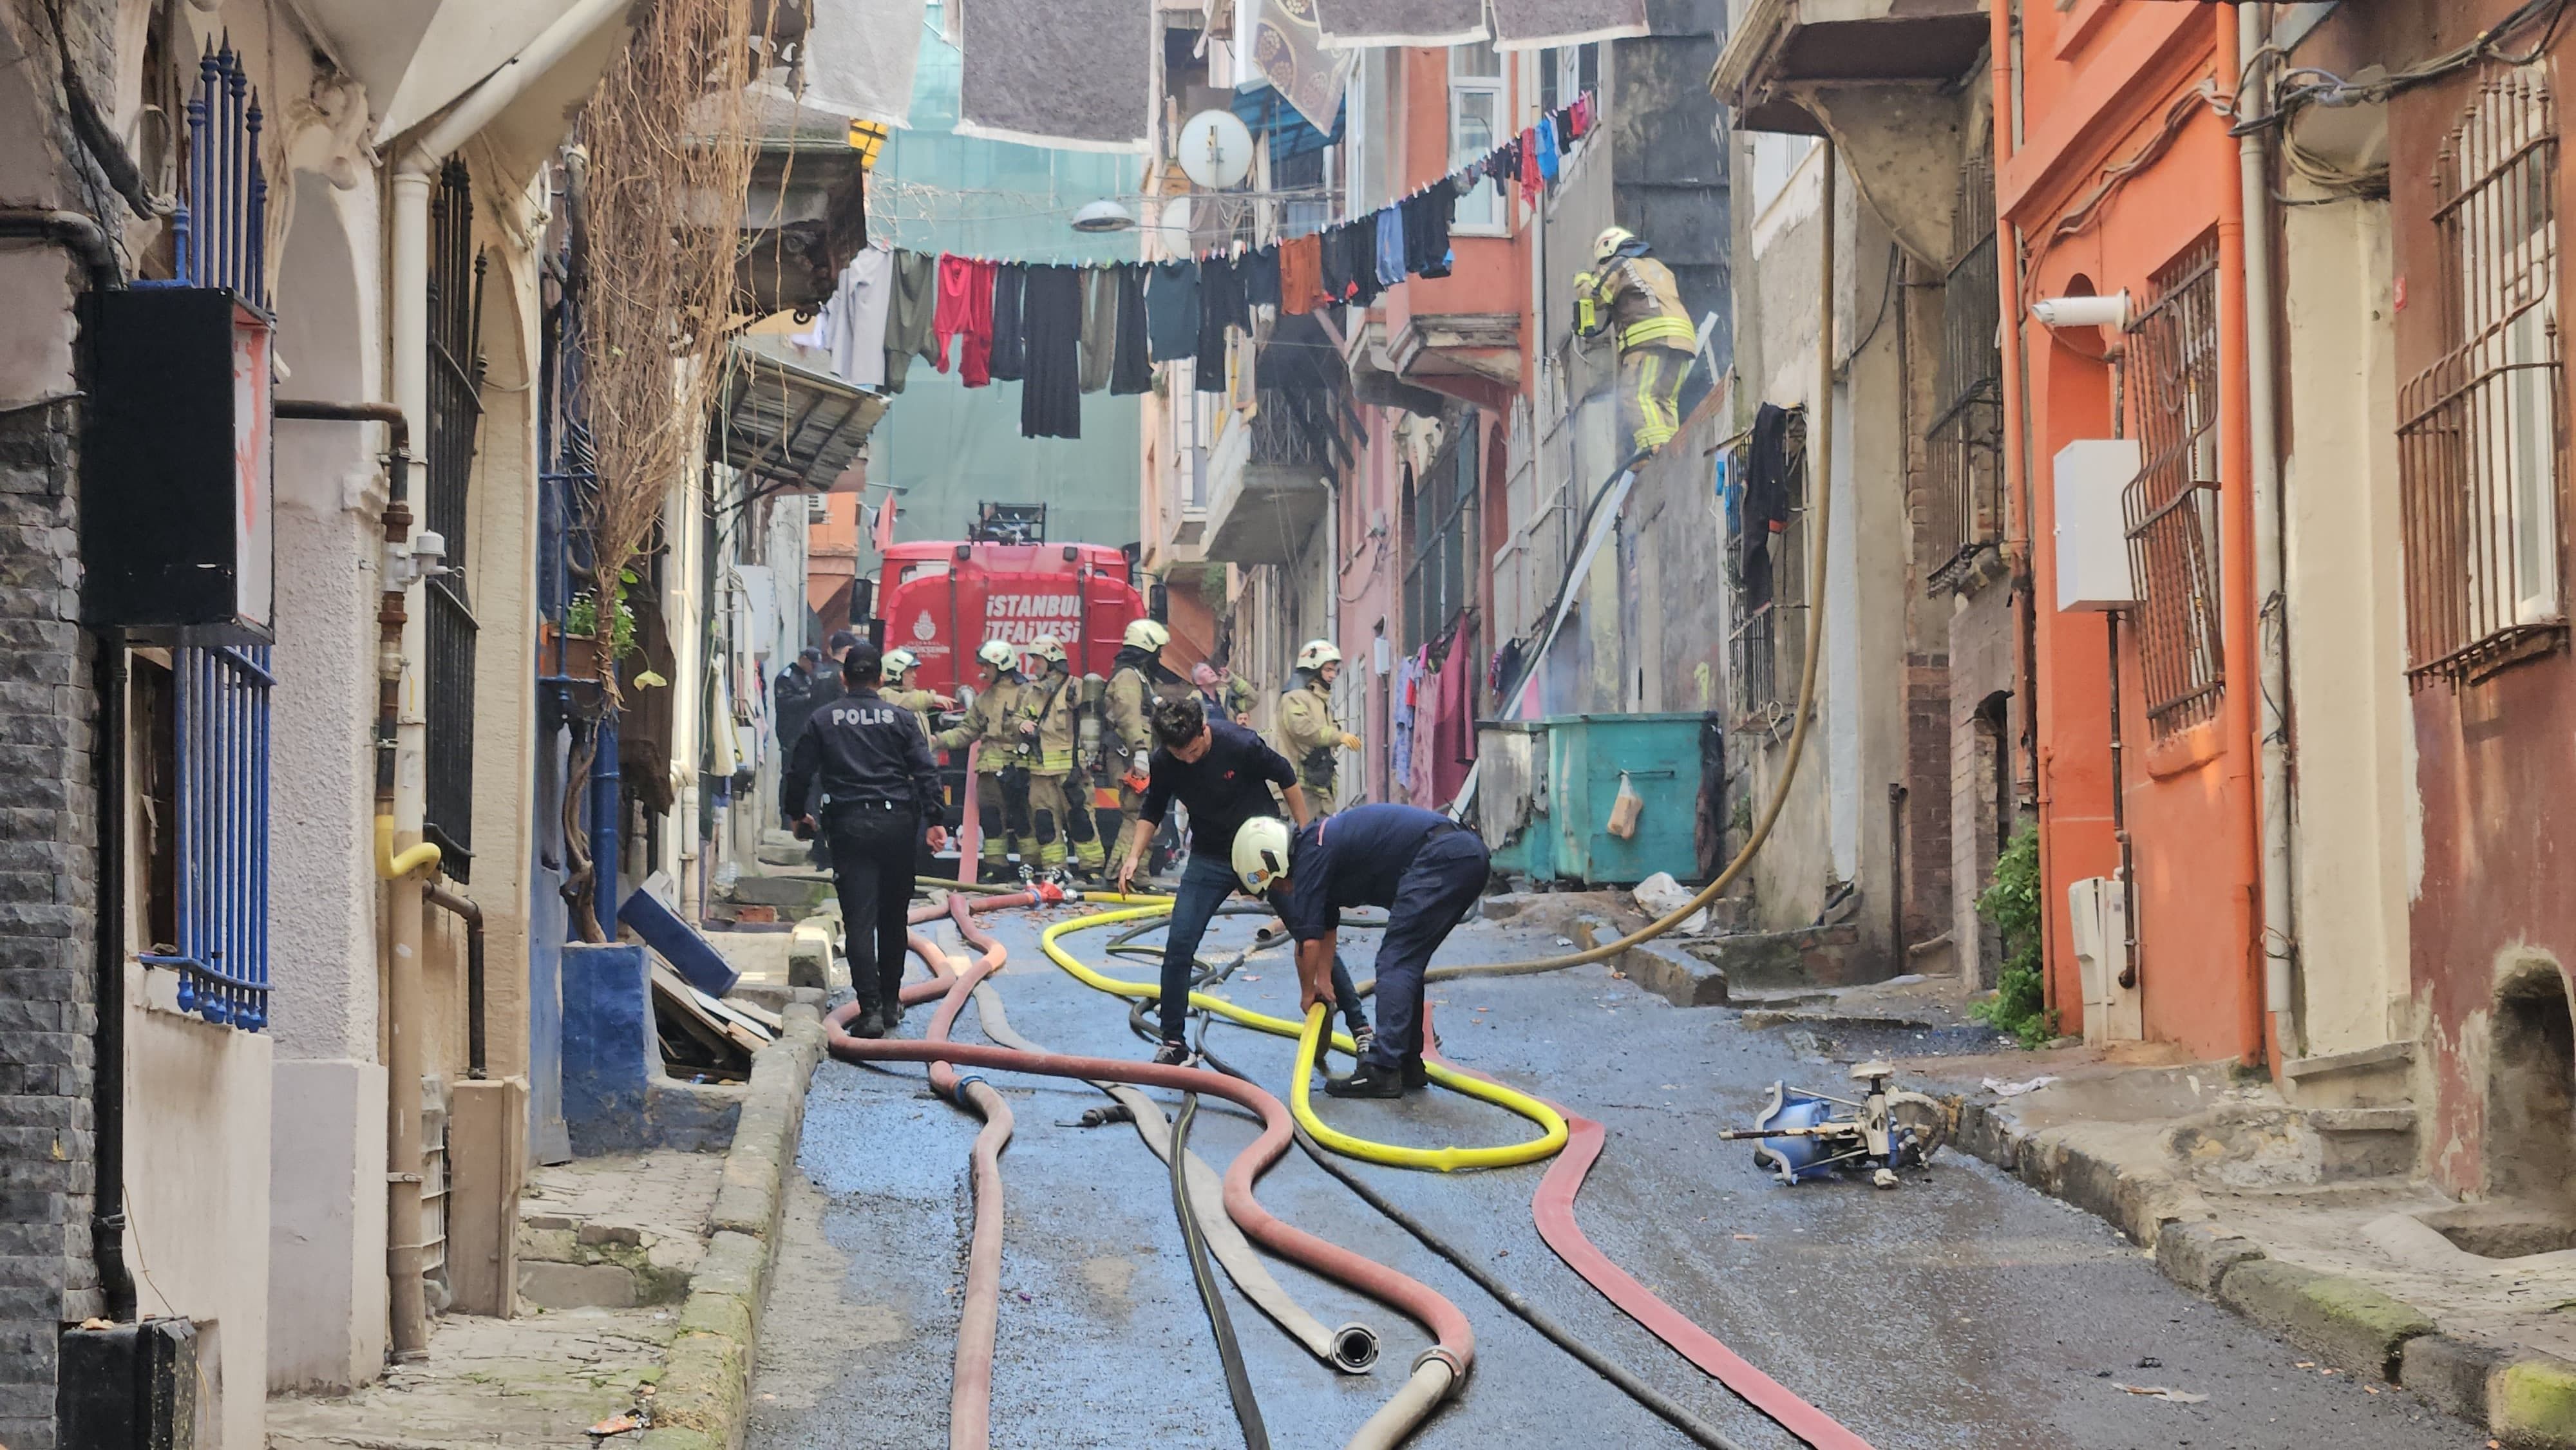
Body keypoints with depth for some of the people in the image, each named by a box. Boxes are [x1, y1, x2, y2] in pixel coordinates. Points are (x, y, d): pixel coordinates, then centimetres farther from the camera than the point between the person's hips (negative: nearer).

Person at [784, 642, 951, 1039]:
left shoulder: (824, 720, 4)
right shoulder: (900, 718, 3)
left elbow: (800, 772, 7)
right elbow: (926, 771, -3)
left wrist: (798, 814, 22)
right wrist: (935, 820, -1)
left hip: (849, 826, -1)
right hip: (897, 823, 1)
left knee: (859, 920, -5)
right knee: (894, 917, 15)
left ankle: (871, 1009, -15)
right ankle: (890, 1001, 24)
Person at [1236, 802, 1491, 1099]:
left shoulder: (1311, 854, -6)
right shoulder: (1321, 844, 23)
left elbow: (1308, 940, -4)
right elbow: (1328, 927, 39)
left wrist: (1307, 993, 12)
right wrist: (1324, 981, 43)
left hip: (1440, 855, -10)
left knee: (1395, 963, -7)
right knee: (1407, 964, 18)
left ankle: (1383, 1071, -12)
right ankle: (1408, 1066, 21)